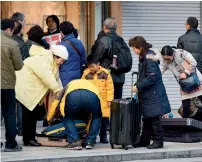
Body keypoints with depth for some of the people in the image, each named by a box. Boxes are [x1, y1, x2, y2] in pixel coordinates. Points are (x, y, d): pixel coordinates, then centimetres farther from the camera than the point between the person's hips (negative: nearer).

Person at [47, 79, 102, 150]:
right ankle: (90, 142, 20)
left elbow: (55, 103, 37)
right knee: (96, 117, 32)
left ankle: (75, 142, 9)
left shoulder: (68, 86, 43)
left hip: (73, 96, -1)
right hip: (92, 96, 1)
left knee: (68, 118, 27)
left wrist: (48, 118, 50)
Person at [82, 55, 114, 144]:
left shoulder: (105, 73, -3)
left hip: (103, 101, -1)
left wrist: (109, 100, -3)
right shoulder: (86, 74, 0)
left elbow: (110, 88, -1)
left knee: (104, 119, 2)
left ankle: (103, 137, 14)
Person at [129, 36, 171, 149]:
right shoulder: (143, 58, 10)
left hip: (154, 95, -10)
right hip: (147, 95, 10)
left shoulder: (150, 58, -20)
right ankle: (145, 141, 23)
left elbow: (151, 78, -23)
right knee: (147, 118, 15)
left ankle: (158, 141, 7)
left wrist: (138, 86, -17)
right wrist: (138, 86, 6)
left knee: (155, 118, -2)